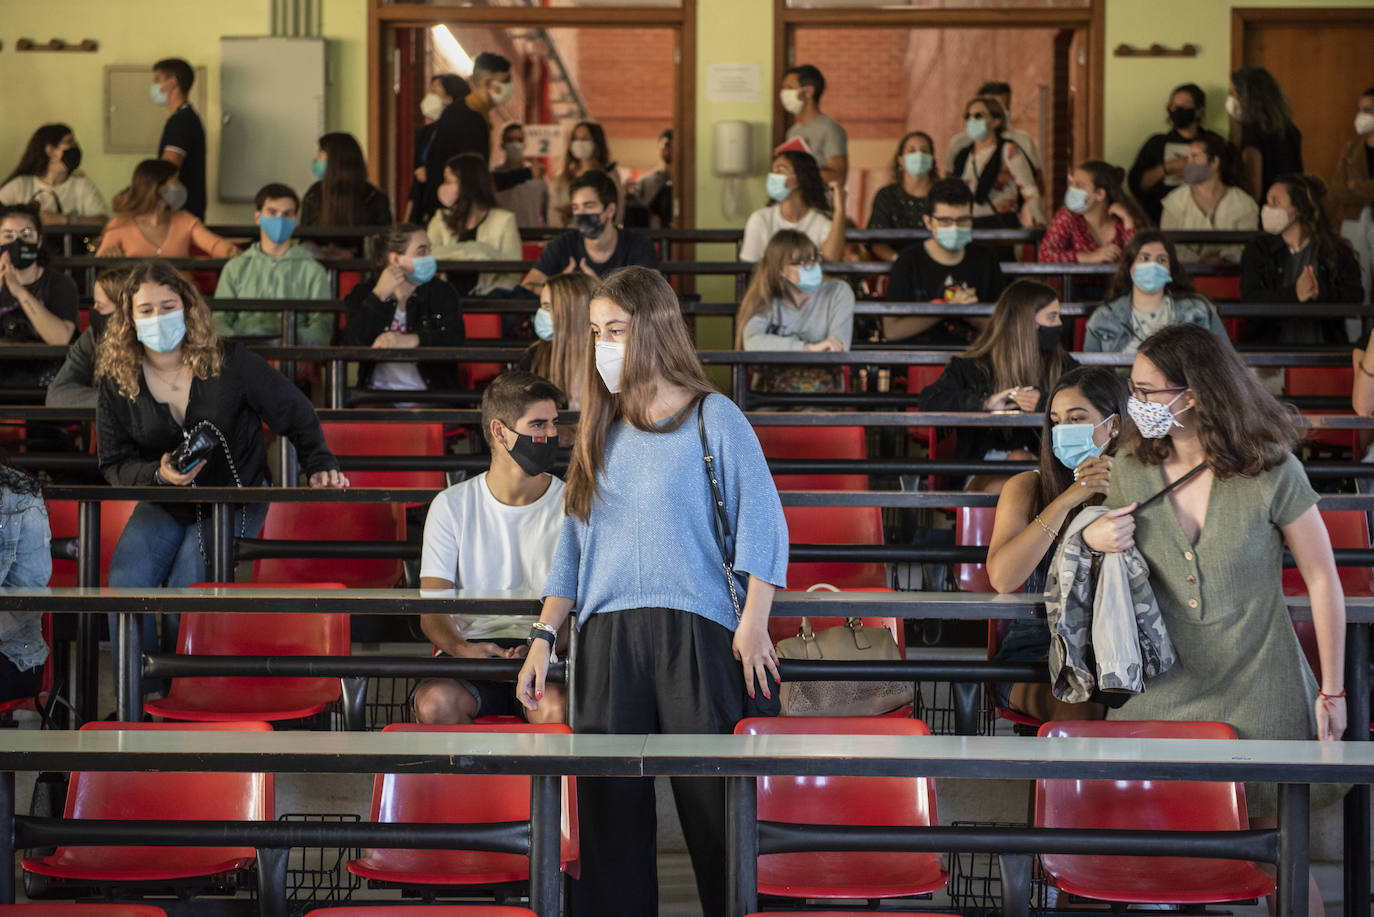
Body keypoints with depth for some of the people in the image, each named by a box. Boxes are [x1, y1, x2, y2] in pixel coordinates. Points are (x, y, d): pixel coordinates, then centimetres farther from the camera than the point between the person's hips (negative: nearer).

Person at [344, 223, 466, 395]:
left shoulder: (443, 293, 11)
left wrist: (412, 340, -23)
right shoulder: (363, 294, 10)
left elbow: (456, 339, -7)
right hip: (379, 395, 0)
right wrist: (379, 295, -16)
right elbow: (356, 342, -8)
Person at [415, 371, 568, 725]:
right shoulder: (452, 506, 8)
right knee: (436, 703, -33)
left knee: (556, 707, -36)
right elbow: (431, 612, 3)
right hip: (471, 645, 1)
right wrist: (460, 647, -22)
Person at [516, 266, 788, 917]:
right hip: (605, 639, 4)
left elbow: (761, 522, -1)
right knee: (611, 811, 0)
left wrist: (753, 622, -12)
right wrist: (544, 636, 10)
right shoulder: (600, 433, 19)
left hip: (695, 633, -4)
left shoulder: (714, 418, 4)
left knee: (714, 802, -8)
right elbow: (574, 545, 19)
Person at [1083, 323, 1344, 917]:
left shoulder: (1272, 472, -12)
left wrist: (1332, 690, -3)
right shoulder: (1130, 467, -2)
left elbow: (1322, 580, -4)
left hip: (1260, 689, -3)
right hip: (1164, 685, 3)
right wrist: (1091, 539, -8)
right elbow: (1116, 546, 17)